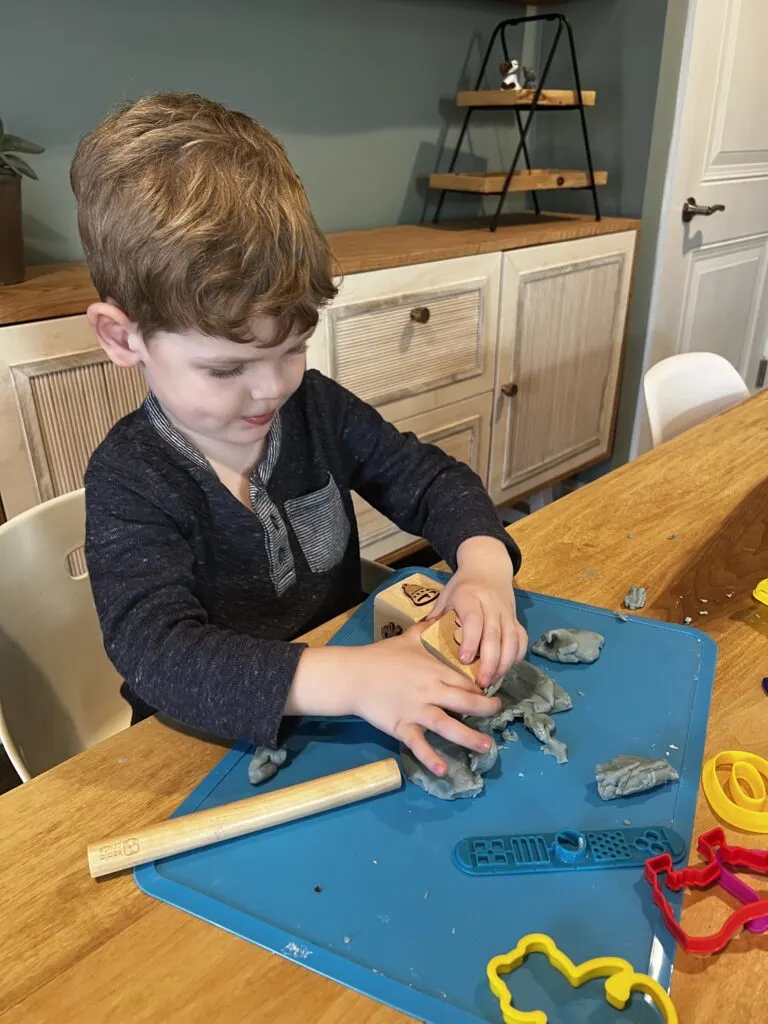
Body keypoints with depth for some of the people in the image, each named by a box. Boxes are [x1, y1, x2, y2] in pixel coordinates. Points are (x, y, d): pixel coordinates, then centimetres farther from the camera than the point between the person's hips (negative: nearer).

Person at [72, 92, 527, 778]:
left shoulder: (315, 406, -4)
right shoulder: (129, 482, -19)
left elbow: (429, 480, 0)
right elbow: (157, 651, -31)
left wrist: (484, 562, -22)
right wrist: (350, 679, -45)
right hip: (211, 748, -3)